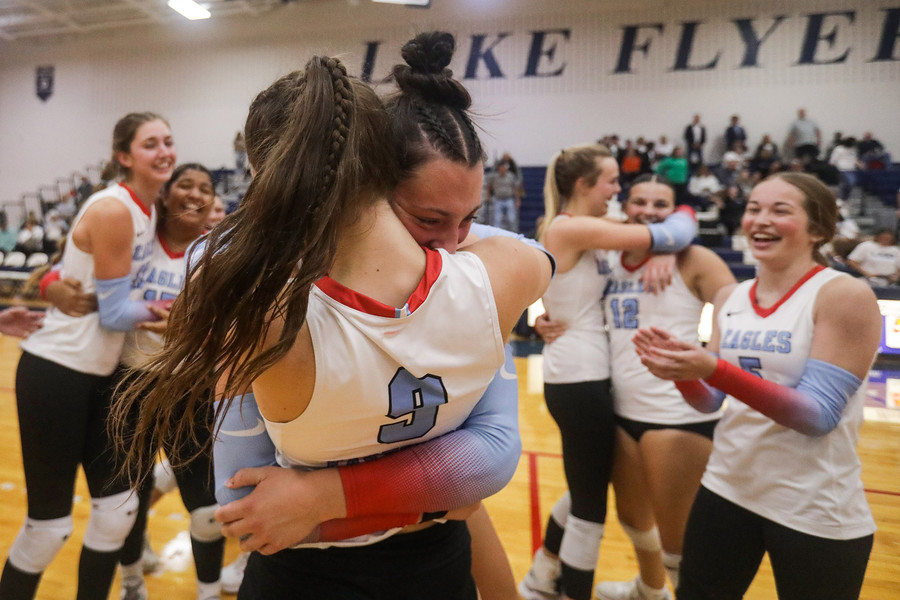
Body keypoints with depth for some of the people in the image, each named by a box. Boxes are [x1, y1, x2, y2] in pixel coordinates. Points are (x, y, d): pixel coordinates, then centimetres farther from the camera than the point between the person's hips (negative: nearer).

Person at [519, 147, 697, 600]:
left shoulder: (584, 230, 12)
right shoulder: (569, 228, -16)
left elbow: (651, 236, 19)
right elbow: (669, 236, -17)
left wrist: (660, 251, -2)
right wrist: (686, 214, 4)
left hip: (580, 376, 10)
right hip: (578, 379, -10)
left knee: (585, 491, 23)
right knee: (590, 505, 3)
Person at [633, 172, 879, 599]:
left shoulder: (847, 296, -14)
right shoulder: (729, 298, 2)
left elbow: (819, 416, -20)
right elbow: (710, 402, 4)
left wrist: (715, 369, -31)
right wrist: (680, 370, -18)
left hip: (816, 513, -5)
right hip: (726, 489, 5)